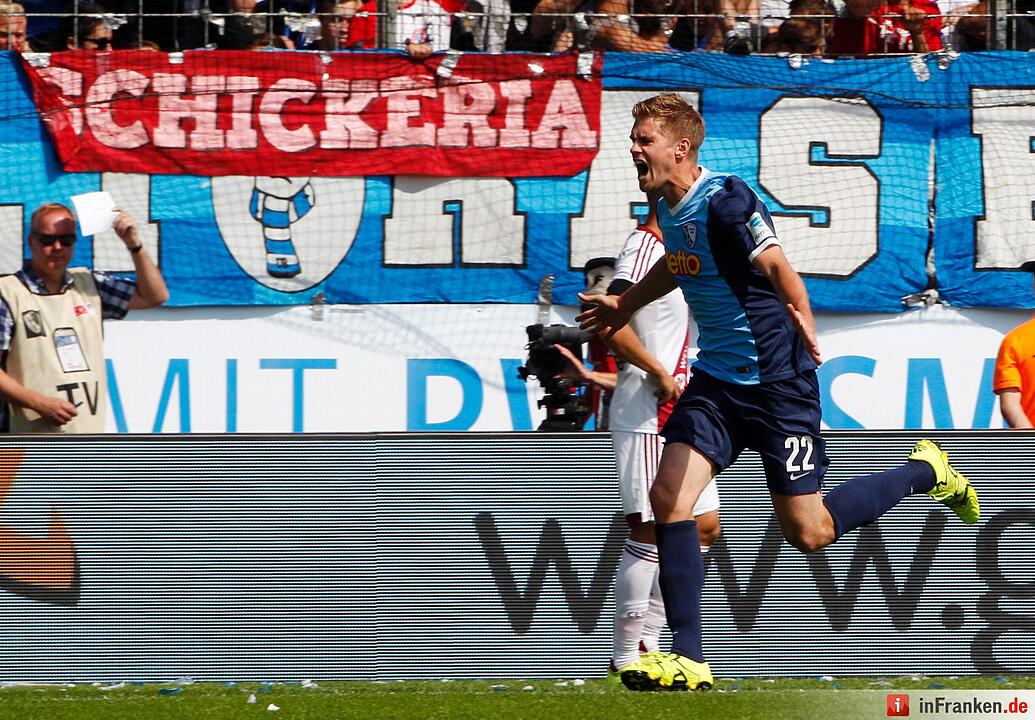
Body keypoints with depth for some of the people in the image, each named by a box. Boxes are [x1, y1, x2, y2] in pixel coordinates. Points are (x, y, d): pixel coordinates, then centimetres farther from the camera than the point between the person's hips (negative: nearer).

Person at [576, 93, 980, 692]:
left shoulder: (725, 199, -19)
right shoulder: (669, 208, 7)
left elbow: (775, 265, -23)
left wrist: (802, 320, -35)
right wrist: (624, 305, 37)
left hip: (776, 379, -8)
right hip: (715, 379, 8)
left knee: (808, 531, -1)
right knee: (669, 498, -9)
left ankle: (926, 472, 23)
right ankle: (687, 660, -7)